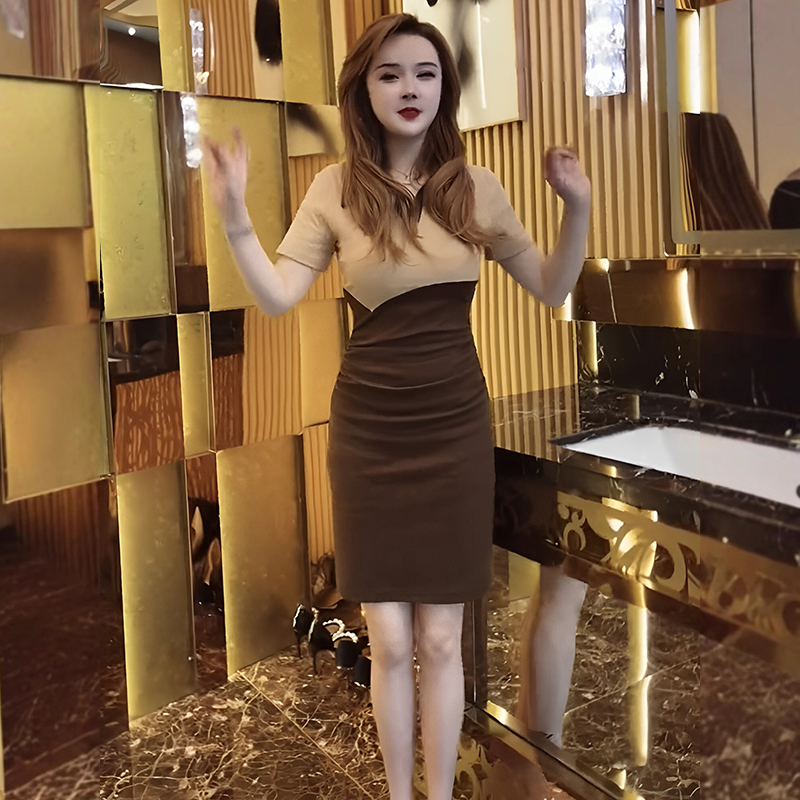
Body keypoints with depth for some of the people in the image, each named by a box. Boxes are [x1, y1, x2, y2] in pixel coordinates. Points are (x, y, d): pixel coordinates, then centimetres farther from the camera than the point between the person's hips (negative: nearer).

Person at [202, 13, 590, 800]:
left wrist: (577, 208, -8)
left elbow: (551, 288, 6)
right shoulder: (336, 188, 0)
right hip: (367, 434, 0)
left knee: (439, 641, 9)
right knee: (389, 643, 8)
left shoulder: (475, 188, 2)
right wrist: (234, 218, -20)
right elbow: (277, 297, -6)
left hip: (454, 431, 1)